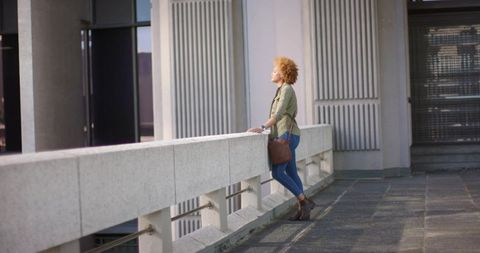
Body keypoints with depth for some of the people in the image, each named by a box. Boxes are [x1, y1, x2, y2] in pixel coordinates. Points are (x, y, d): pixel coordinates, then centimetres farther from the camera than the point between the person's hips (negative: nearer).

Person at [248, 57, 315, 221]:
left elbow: (279, 113, -22)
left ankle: (304, 201, -7)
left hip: (287, 135, -10)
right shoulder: (282, 90, 19)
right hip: (284, 135, 10)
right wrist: (266, 129, 14)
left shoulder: (287, 89, -10)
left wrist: (263, 127, -30)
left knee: (277, 172, -13)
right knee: (291, 173, 9)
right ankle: (303, 210, 10)